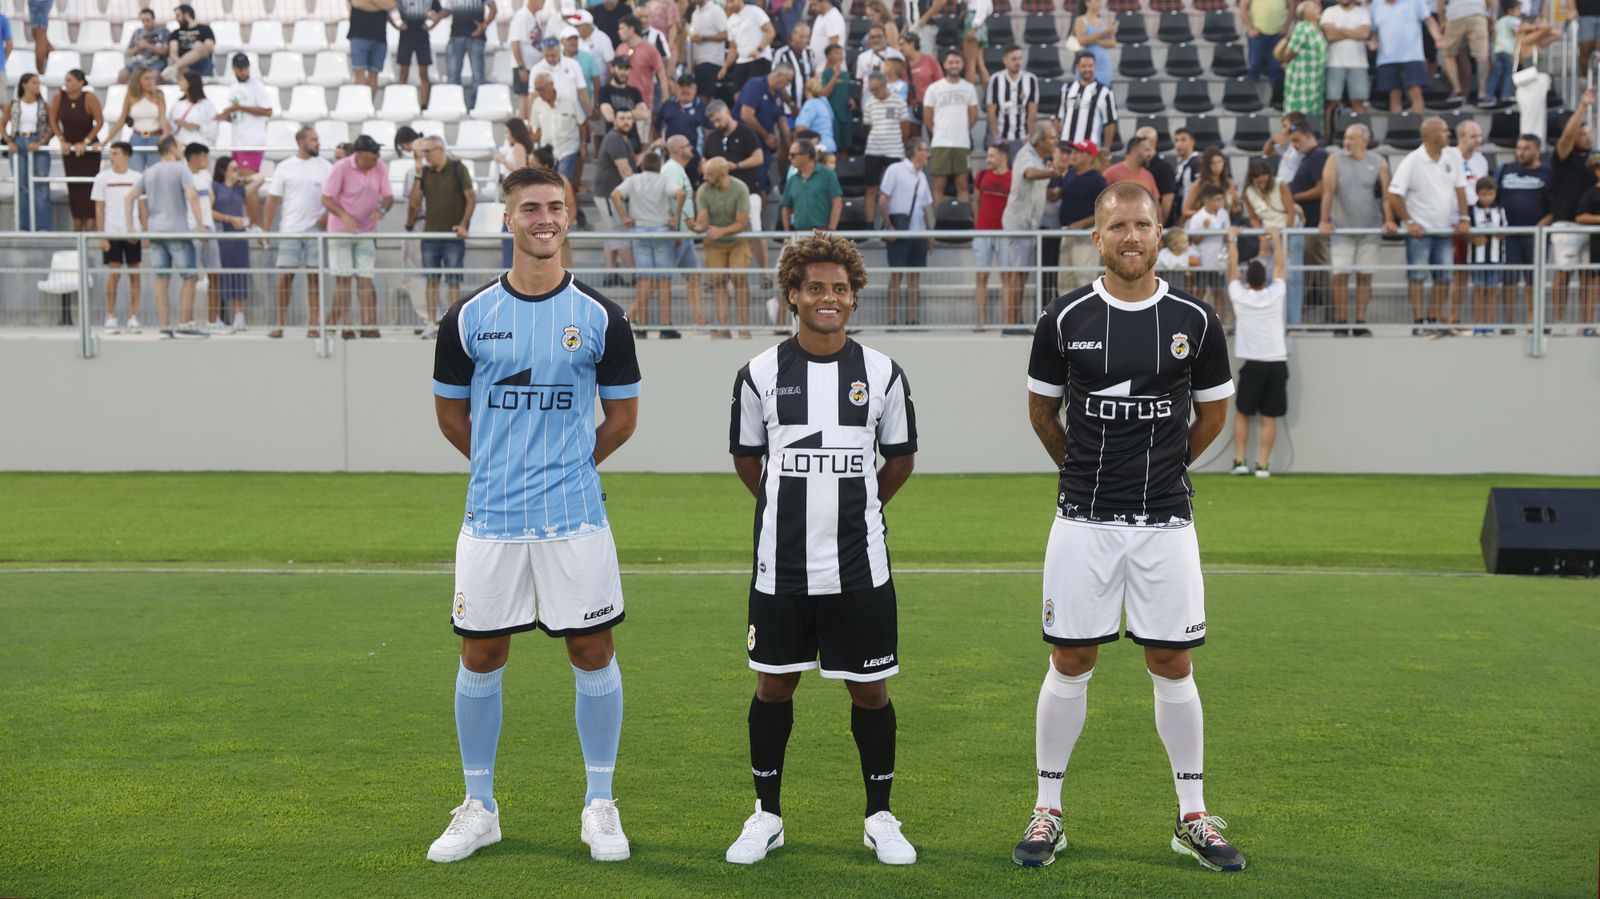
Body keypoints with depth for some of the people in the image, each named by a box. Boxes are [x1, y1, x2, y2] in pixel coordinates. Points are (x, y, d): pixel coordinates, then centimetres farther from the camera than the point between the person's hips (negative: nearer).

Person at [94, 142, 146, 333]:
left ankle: (133, 318, 7)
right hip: (112, 234, -2)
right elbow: (99, 210, 2)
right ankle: (110, 319, 5)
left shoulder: (136, 178, 7)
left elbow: (142, 208, 11)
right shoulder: (103, 178, 2)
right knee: (113, 275, -3)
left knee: (135, 274, 1)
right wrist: (101, 237, -5)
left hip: (133, 234, 2)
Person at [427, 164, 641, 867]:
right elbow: (450, 412, 13)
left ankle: (599, 806, 17)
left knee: (593, 653, 3)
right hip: (491, 518, 1)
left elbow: (622, 416, 9)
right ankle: (479, 807, 20)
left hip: (575, 517, -1)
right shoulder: (468, 318, 1)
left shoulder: (599, 317, 0)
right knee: (480, 657, 5)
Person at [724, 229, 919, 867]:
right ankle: (767, 816, 22)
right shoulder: (760, 374, 0)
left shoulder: (883, 374, 1)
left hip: (860, 568, 0)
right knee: (773, 685, 8)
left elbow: (901, 460, 12)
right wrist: (792, 508, 11)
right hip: (780, 567, 0)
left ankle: (880, 818, 19)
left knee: (870, 689, 5)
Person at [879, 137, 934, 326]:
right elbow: (884, 199, -8)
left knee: (915, 275, 5)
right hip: (899, 233, -7)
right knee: (896, 275, -6)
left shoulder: (921, 177, 16)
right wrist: (888, 226, -14)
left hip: (918, 233, 7)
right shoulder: (895, 170, -4)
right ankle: (892, 319, -4)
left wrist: (930, 230, 11)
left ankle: (912, 319, 9)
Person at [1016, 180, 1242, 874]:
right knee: (1070, 664, 4)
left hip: (1164, 521, 1)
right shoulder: (1066, 318, -2)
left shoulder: (1194, 320, -1)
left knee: (1172, 666, 5)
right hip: (1084, 521, 0)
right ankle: (1048, 810, 16)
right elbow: (1041, 408, 13)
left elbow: (1213, 412, 14)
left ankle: (1193, 816, 17)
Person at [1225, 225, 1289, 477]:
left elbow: (1233, 267, 10)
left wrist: (1232, 239, 22)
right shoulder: (1275, 295, -2)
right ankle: (1262, 464, -1)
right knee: (1269, 418, 3)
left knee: (1242, 413, 13)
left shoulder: (1240, 297, -4)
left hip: (1252, 364, -1)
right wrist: (1276, 239, 25)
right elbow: (1279, 265, 13)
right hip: (1277, 363, 1)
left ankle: (1239, 460, 6)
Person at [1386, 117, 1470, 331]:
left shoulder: (1453, 156, 4)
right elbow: (1393, 195, -8)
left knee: (1443, 278, 5)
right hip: (1419, 230, -4)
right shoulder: (1412, 161, -8)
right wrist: (1408, 222, -12)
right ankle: (1418, 323, -1)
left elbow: (1460, 188, 7)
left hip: (1445, 230, 4)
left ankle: (1434, 321, 13)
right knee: (1417, 276, -3)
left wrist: (1463, 218, -3)